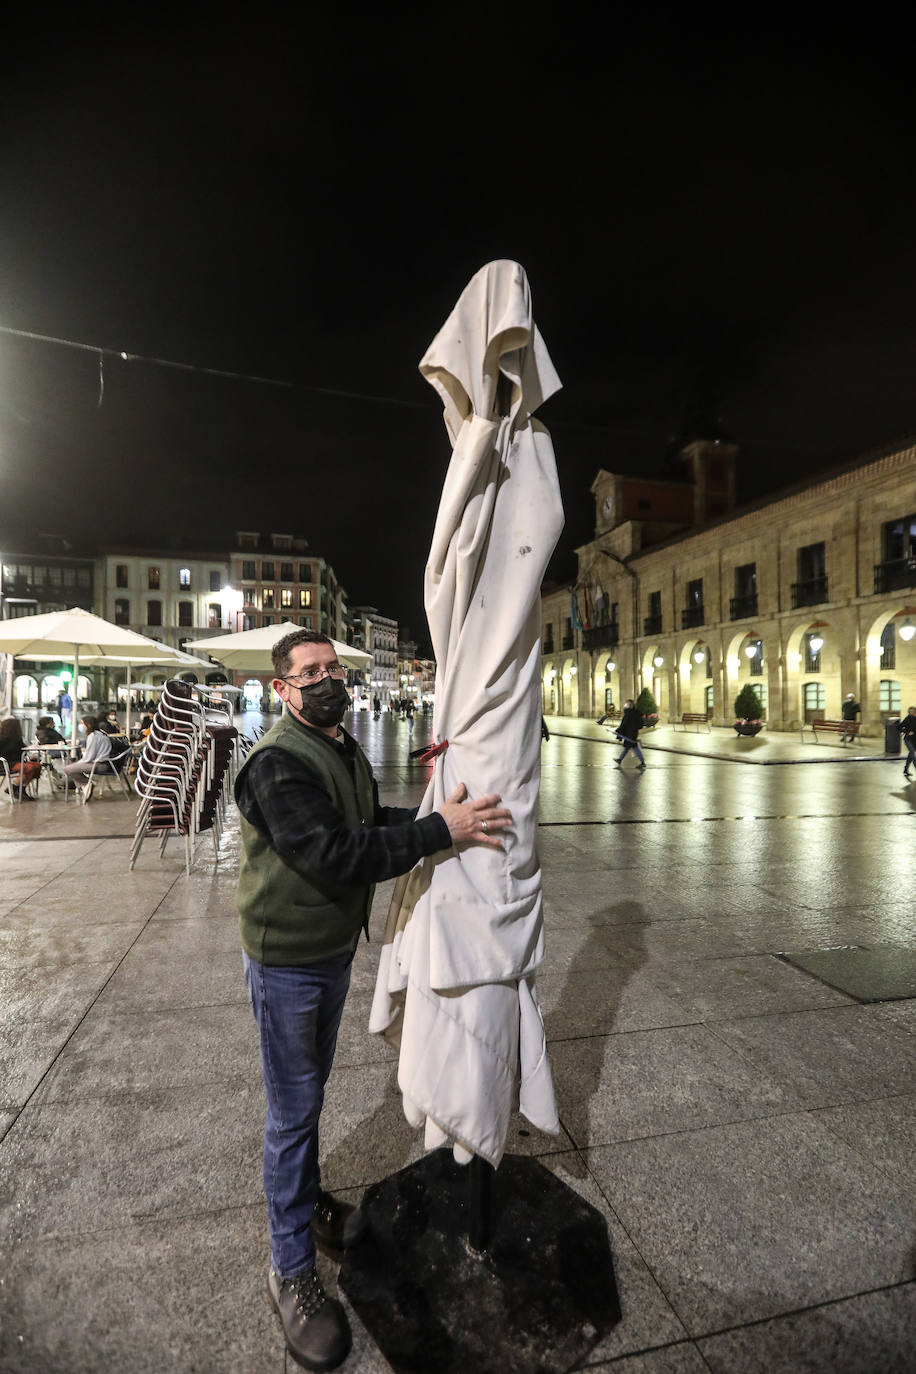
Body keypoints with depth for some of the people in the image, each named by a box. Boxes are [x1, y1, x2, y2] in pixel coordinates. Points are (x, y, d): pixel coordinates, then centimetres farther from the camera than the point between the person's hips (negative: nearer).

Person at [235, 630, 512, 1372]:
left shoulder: (345, 748, 4)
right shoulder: (277, 763, -25)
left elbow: (369, 822, 11)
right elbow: (336, 855, -33)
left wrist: (439, 811, -5)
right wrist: (440, 829, -34)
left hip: (335, 952, 8)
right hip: (288, 963, -8)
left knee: (310, 1094, 26)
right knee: (293, 1112, 9)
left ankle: (308, 1202, 49)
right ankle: (292, 1272, 30)